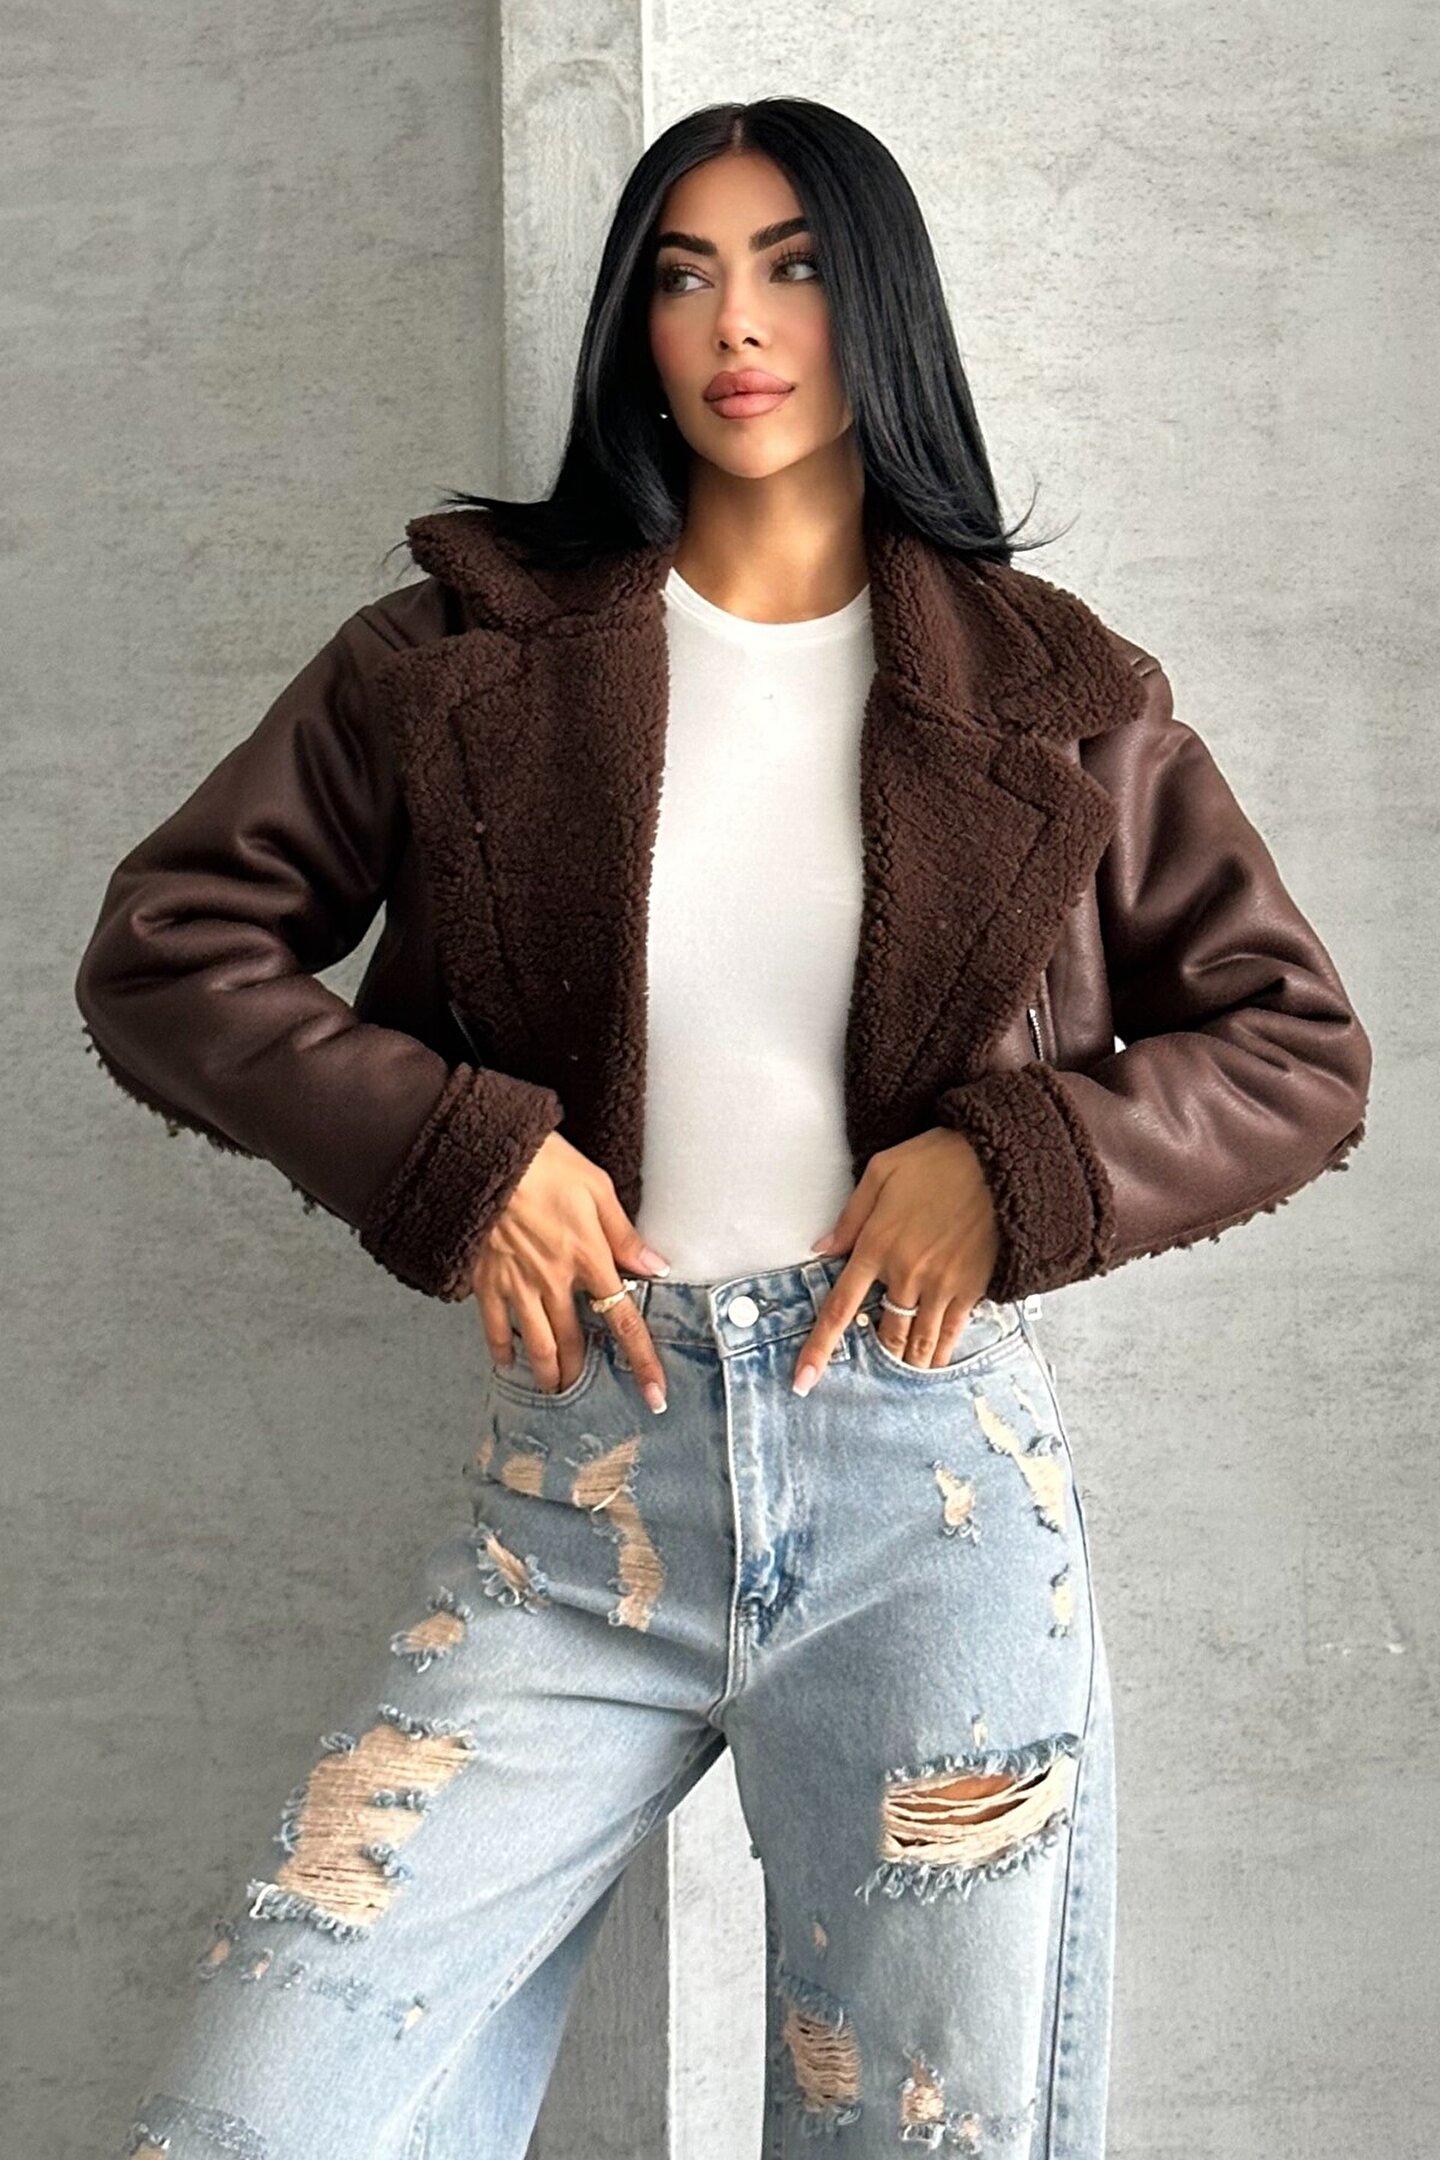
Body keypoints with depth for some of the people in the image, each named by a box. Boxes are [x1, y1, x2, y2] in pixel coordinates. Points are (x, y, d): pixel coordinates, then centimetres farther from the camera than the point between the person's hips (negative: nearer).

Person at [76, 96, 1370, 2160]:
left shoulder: (1055, 693, 7)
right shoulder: (467, 651, 6)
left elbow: (1297, 1052, 10)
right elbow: (165, 949, 6)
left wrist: (1013, 1166, -7)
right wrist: (457, 1154, -8)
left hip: (935, 1471, 0)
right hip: (576, 1473, 1)